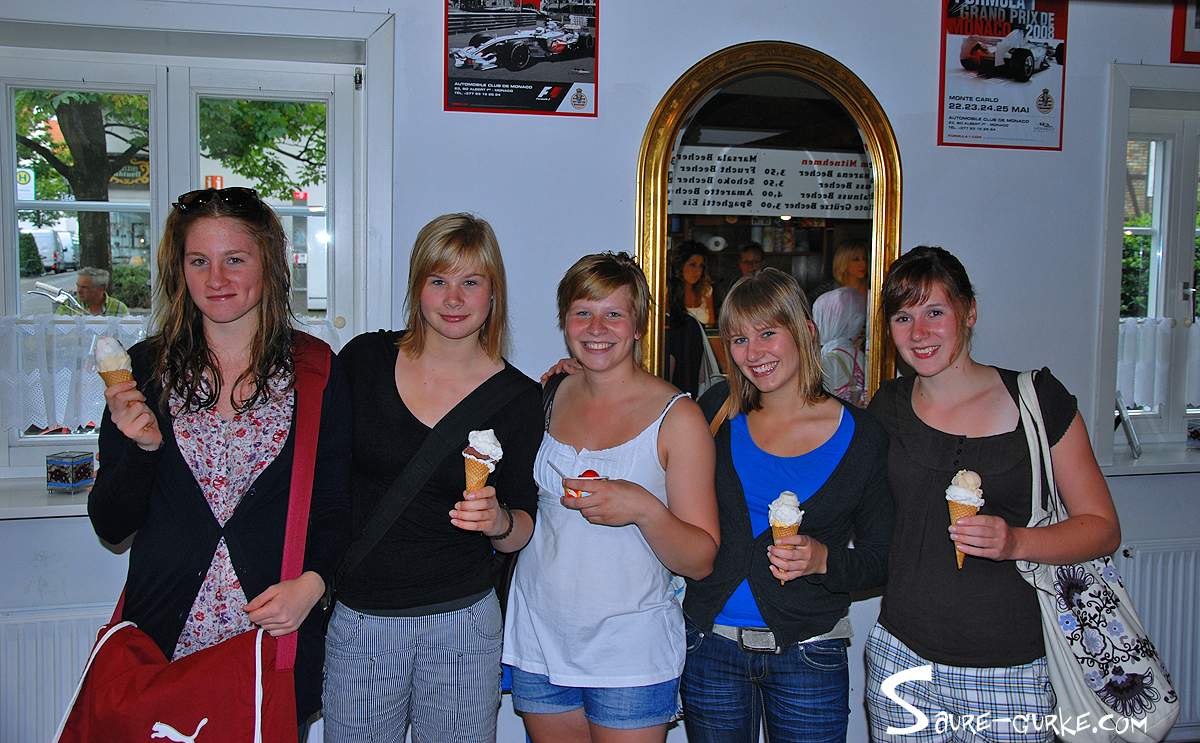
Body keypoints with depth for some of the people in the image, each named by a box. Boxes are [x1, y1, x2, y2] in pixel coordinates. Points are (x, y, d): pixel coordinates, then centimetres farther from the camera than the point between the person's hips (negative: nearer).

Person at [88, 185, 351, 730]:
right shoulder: (145, 369, 0)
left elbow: (337, 506, 1)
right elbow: (110, 526, 2)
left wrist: (312, 581, -16)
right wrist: (142, 448, -15)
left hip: (278, 643, -1)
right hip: (163, 643, 1)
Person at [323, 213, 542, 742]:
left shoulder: (519, 398, -3)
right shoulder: (365, 360, -3)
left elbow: (521, 531, 3)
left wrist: (498, 521, -19)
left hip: (462, 621, 0)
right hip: (357, 617, 1)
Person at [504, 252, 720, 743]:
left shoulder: (676, 417, -9)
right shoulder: (550, 398, 3)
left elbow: (701, 561, -10)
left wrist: (644, 508, -25)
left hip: (630, 650, -3)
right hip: (540, 641, 4)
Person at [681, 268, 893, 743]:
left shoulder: (860, 435, -5)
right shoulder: (719, 409, 0)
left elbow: (881, 560, 0)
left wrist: (823, 560, -21)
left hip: (807, 656, -2)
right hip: (711, 646, 2)